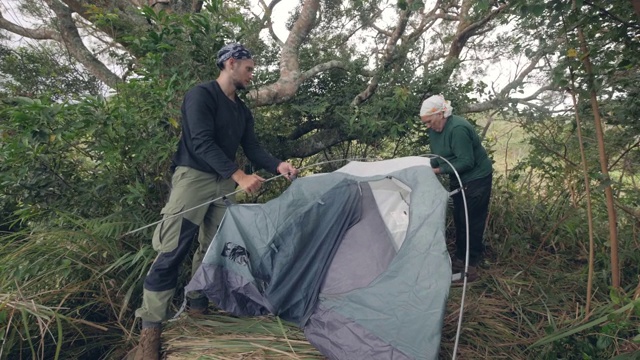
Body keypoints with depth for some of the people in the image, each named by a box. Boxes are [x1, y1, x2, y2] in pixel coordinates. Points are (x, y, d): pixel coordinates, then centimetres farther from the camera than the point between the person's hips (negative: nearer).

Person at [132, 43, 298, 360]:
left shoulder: (242, 111, 15)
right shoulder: (200, 95, -10)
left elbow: (252, 148, 11)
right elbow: (202, 143, -21)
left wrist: (277, 166, -7)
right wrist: (240, 176, -27)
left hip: (224, 184, 8)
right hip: (194, 178, -8)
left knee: (213, 247, 12)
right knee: (172, 251, -8)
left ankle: (196, 304, 29)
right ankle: (149, 328, 1)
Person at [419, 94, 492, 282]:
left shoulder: (458, 128, -28)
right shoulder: (435, 129, 0)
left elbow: (466, 162, -28)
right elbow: (441, 157, 9)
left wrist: (440, 171, -25)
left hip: (476, 178, -9)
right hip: (459, 180, 9)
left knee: (472, 221, -2)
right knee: (459, 219, 14)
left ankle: (472, 263, 11)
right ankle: (460, 258, 26)